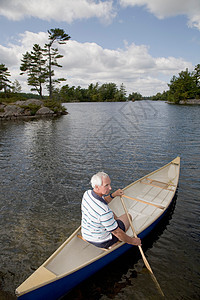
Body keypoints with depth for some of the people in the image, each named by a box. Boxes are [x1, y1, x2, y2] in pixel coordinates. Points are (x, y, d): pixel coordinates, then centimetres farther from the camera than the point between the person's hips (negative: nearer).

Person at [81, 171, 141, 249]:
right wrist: (133, 241, -9)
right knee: (127, 216, 13)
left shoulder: (87, 193, -13)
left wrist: (113, 195, 2)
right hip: (102, 242, -7)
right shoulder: (104, 211, -38)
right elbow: (117, 233, -25)